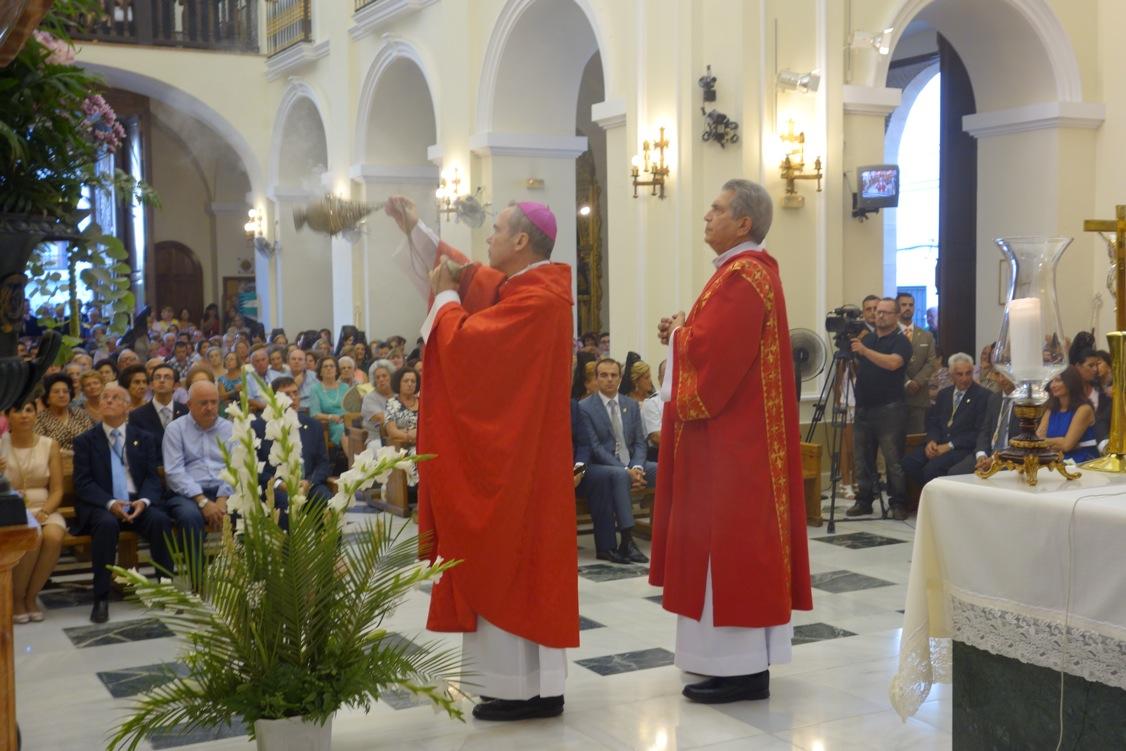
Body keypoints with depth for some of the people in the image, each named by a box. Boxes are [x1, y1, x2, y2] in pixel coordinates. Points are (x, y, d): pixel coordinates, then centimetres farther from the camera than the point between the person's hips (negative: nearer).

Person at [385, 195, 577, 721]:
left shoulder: (535, 299, -20)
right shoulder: (521, 285, 11)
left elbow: (465, 343, -22)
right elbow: (463, 272, 24)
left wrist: (444, 297, -5)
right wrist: (414, 228, 22)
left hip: (511, 454, -10)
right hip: (514, 448, 10)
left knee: (506, 563, -3)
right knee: (523, 560, 12)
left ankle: (522, 689, 5)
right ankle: (540, 685, 20)